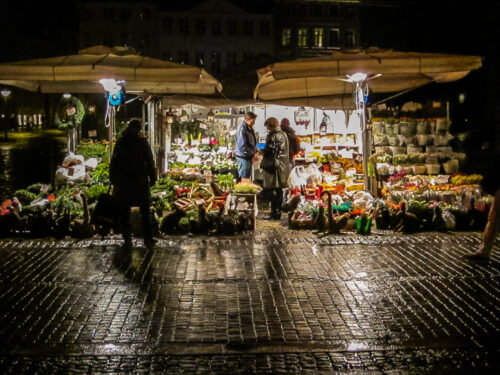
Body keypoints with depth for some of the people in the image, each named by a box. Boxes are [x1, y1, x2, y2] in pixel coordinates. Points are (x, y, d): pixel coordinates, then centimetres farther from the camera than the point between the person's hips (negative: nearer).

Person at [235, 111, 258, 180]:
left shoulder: (250, 129, 11)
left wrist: (255, 153, 8)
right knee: (243, 178, -3)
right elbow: (242, 146, -23)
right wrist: (252, 155, -17)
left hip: (249, 157, 9)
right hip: (243, 157, -9)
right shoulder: (242, 129, -19)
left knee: (248, 177, 16)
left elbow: (254, 142, 22)